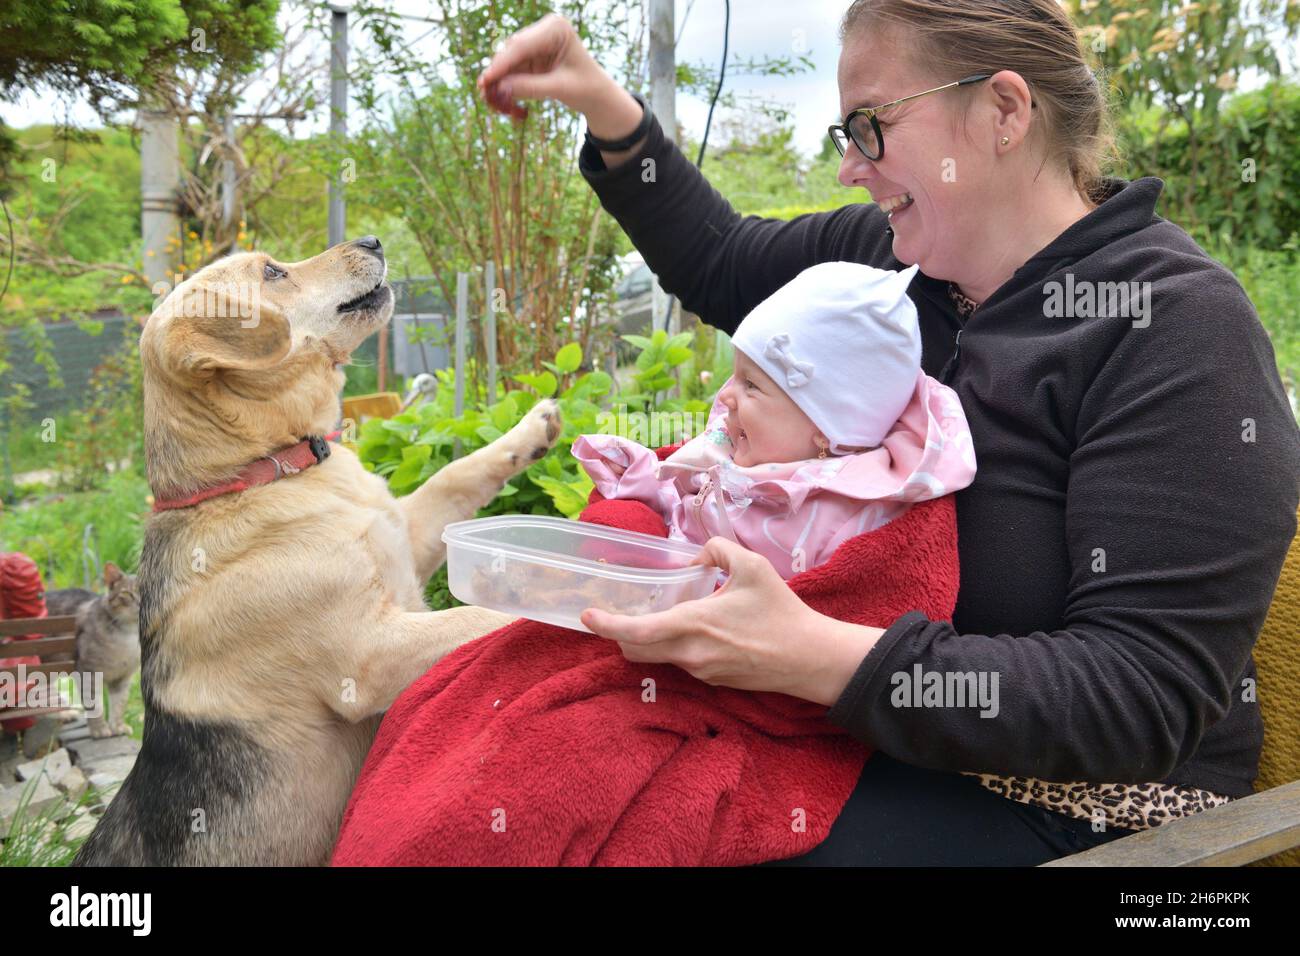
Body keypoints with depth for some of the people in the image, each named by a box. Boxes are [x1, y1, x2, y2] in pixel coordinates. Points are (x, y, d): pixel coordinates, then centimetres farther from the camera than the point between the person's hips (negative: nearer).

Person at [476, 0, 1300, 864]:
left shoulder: (1175, 326, -20)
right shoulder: (888, 250, 2)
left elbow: (1146, 697, -25)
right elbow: (721, 261, 21)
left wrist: (819, 660, -34)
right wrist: (608, 111, 7)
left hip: (1064, 804, -6)